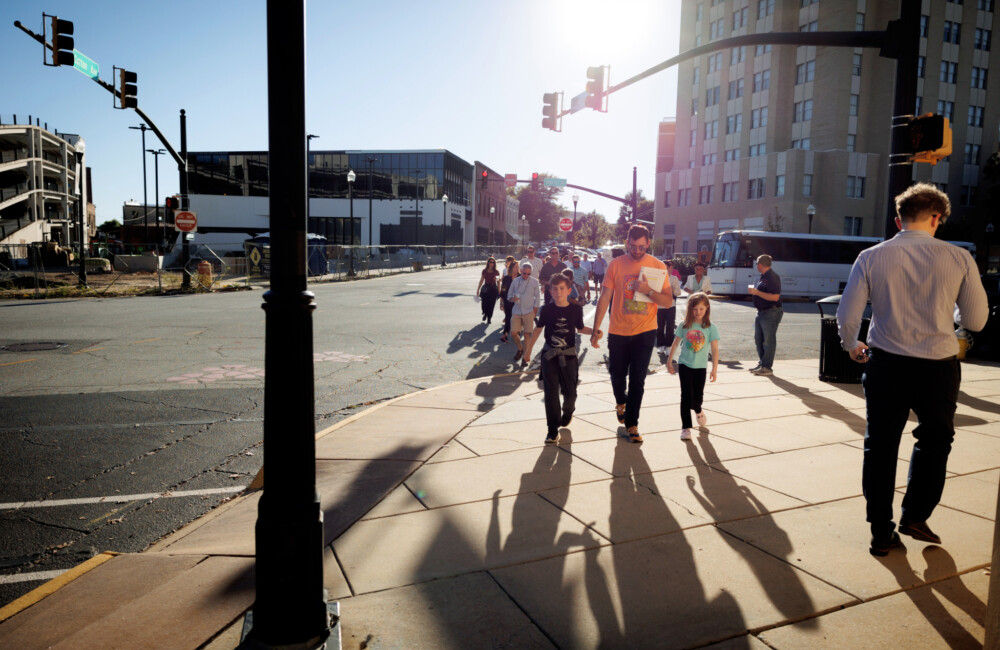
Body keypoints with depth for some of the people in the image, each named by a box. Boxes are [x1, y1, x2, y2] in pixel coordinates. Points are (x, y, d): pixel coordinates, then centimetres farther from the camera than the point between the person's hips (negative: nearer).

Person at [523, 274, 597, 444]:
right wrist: (528, 350, 12)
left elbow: (580, 328, 10)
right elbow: (538, 329, 7)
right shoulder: (547, 309, -5)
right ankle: (553, 430, 4)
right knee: (551, 392, -4)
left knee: (570, 392, 5)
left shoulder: (576, 309, -5)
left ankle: (568, 411, 41)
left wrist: (594, 331, -9)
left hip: (568, 355, 1)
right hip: (549, 355, 0)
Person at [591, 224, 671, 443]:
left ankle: (631, 424, 12)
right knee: (617, 374, 13)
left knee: (637, 379, 0)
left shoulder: (658, 266, -2)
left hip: (645, 332, -1)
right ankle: (621, 402, 45)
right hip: (618, 331, 1)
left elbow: (668, 301, -4)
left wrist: (648, 291, -22)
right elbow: (605, 298, -2)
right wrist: (596, 329, -5)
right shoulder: (616, 264, -2)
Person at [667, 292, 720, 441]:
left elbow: (715, 349, -6)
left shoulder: (711, 328, -6)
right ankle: (685, 428, -2)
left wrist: (714, 369, -10)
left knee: (698, 396, 10)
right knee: (686, 396, -6)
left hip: (700, 367, 0)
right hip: (684, 364, 0)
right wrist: (669, 361, 9)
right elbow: (675, 344, 7)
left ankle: (698, 411, 46)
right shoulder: (684, 326, -2)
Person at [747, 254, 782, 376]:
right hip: (761, 312, 10)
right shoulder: (763, 277, 14)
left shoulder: (772, 277, -17)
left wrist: (757, 292, -23)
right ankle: (762, 363, 23)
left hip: (771, 312, -10)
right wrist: (753, 289, 10)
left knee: (768, 340, -5)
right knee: (758, 339, 14)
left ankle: (766, 367, -1)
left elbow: (775, 297, -26)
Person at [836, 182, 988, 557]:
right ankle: (915, 517, 27)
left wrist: (852, 346, 14)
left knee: (880, 447, 12)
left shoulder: (871, 258, -5)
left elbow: (847, 316, -5)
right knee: (934, 440, 25)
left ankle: (882, 534, 20)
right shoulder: (959, 259, -5)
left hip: (886, 364, 0)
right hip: (937, 367, 0)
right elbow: (976, 321, 1)